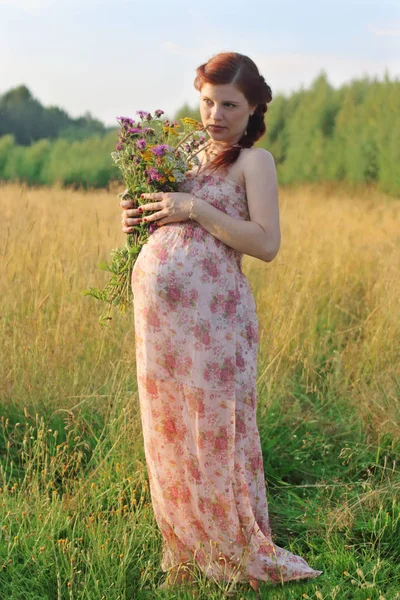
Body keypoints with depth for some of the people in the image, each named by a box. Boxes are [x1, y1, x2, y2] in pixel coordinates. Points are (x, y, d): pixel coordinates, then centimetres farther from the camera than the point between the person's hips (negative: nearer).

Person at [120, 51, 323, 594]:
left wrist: (194, 209, -15)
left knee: (215, 427, -3)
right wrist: (139, 219, 4)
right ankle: (187, 549, 24)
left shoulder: (254, 161, 0)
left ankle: (242, 554, 11)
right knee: (168, 429, 10)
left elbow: (267, 244, -11)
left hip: (211, 311, -6)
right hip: (158, 308, 6)